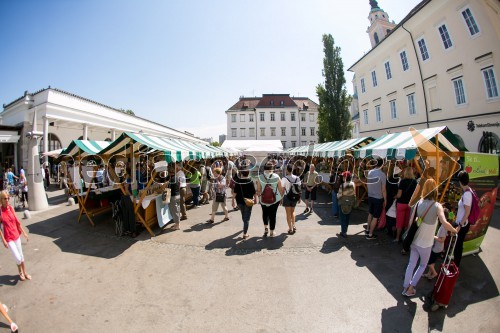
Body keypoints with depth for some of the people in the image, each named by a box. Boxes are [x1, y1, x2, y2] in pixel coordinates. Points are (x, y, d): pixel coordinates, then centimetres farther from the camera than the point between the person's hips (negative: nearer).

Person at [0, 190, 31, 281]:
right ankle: (20, 272, 24)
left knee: (21, 255, 15)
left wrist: (24, 232, 8)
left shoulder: (11, 208, -3)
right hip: (8, 238, -4)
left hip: (16, 235, 4)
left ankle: (25, 272, 31)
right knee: (18, 258, -4)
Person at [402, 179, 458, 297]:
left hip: (414, 240, 3)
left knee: (411, 264, 18)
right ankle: (410, 288, 23)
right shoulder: (437, 206, -17)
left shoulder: (419, 203, -5)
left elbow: (411, 222, 0)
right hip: (425, 244, -3)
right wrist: (454, 230, -10)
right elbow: (445, 224, -31)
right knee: (423, 265, 21)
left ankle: (406, 287, 29)